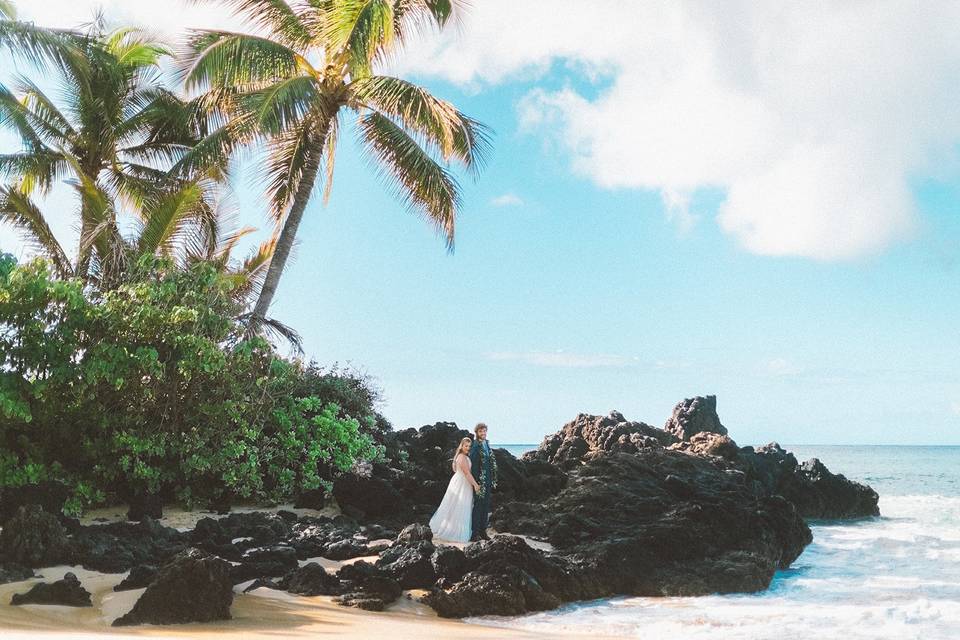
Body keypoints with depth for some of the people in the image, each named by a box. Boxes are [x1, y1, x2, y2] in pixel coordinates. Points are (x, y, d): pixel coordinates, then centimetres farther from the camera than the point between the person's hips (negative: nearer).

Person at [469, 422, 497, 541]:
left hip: (488, 481, 8)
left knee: (486, 506, 12)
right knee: (478, 506, -5)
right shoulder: (475, 446, -12)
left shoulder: (487, 444, 13)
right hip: (479, 480, -8)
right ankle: (475, 533, -1)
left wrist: (493, 481, 14)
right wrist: (476, 482, -20)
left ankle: (483, 531, 19)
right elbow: (473, 465, -16)